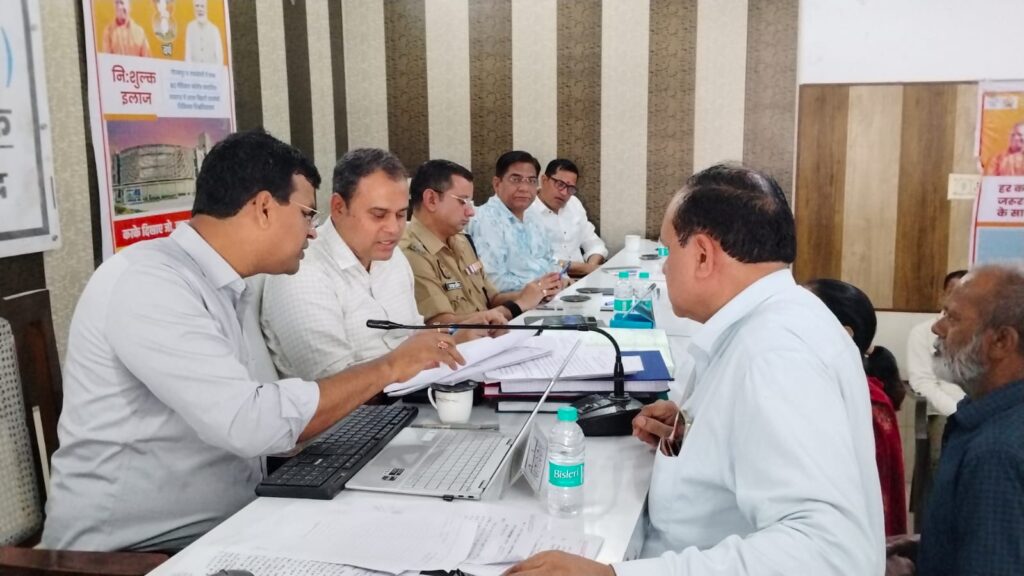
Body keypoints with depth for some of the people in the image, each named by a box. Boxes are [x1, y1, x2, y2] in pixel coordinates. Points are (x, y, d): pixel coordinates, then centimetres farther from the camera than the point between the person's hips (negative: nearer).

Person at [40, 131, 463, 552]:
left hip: (219, 528, 8)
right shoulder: (149, 282, -18)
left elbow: (236, 419, 5)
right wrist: (388, 369, -18)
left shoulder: (218, 288, 9)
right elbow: (250, 424, -27)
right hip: (134, 547, -8)